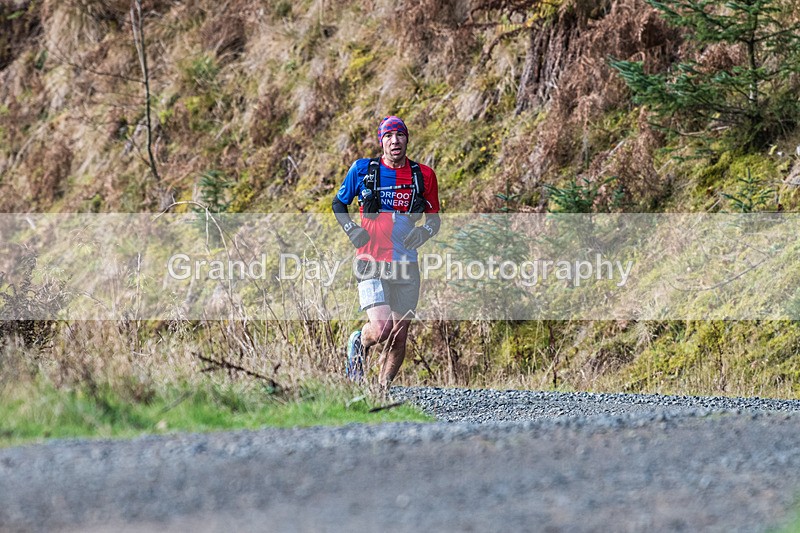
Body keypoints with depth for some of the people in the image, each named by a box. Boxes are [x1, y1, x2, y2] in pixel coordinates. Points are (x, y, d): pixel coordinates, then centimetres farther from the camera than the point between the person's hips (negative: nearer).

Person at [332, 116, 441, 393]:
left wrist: (423, 231, -8)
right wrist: (351, 230, -5)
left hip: (406, 265, 3)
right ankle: (359, 344, 16)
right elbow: (338, 204, 13)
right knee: (381, 329, -19)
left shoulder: (424, 175, 5)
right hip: (372, 263, -3)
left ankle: (382, 391, 20)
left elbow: (434, 218, 14)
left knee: (400, 336, 4)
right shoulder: (362, 170, 1)